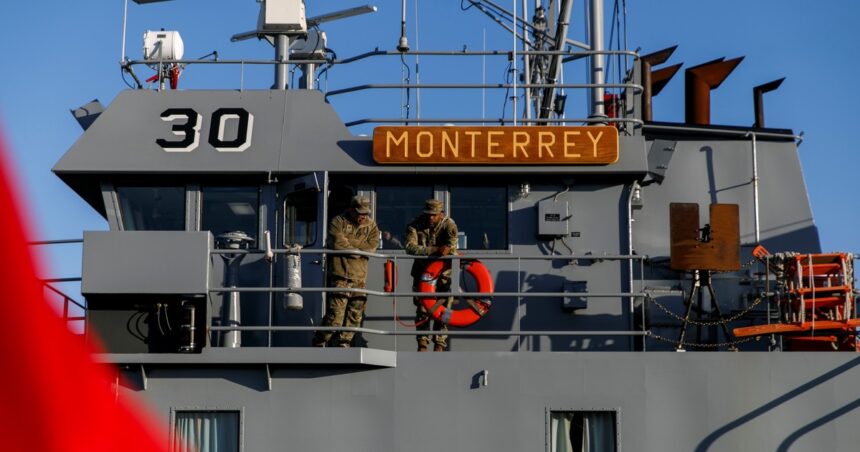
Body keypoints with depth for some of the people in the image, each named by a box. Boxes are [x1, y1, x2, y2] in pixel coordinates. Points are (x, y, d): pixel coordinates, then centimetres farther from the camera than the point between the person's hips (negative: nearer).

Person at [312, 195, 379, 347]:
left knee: (355, 314, 4)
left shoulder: (371, 225, 15)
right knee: (335, 313, -12)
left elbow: (372, 245, -1)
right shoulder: (338, 222, 2)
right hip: (340, 274, -5)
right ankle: (318, 343, -2)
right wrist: (359, 249, -5)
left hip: (359, 276, 5)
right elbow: (337, 243, -14)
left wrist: (348, 244, -6)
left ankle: (343, 344, 14)